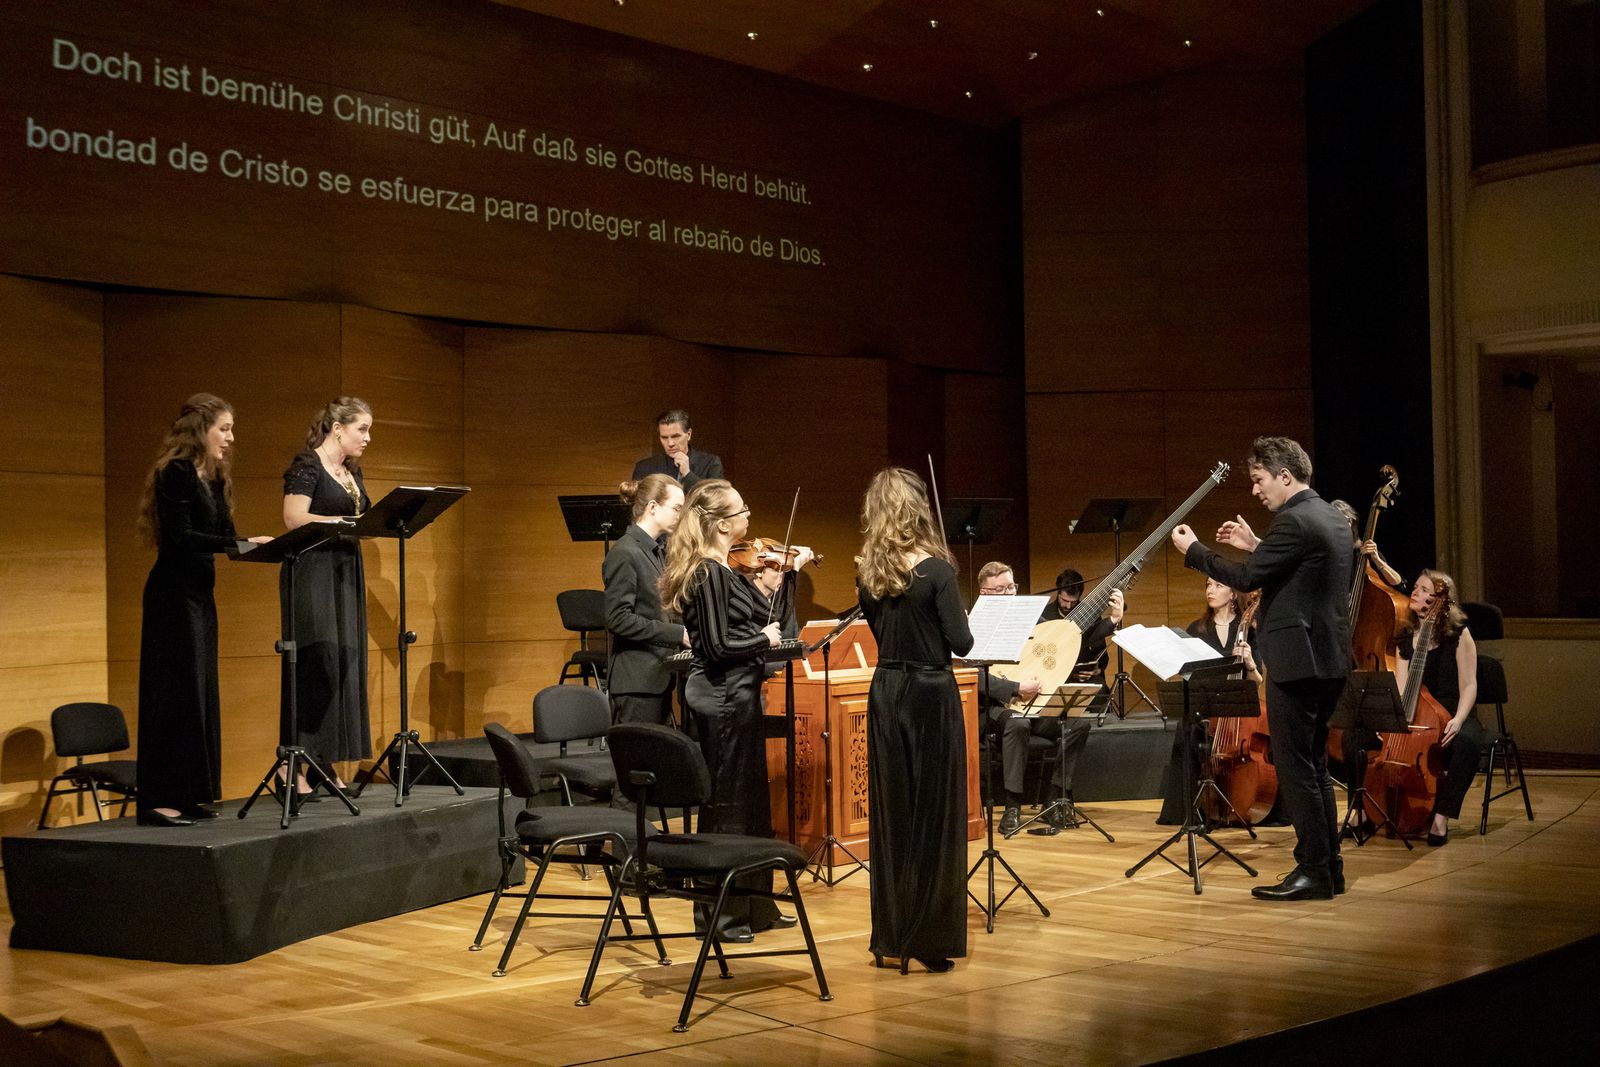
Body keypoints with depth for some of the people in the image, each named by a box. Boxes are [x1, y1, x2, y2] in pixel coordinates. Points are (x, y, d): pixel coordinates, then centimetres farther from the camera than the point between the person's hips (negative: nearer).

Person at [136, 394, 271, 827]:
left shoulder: (212, 478, 14)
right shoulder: (176, 474, -13)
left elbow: (222, 534, 12)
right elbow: (181, 538, -21)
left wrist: (257, 544, -3)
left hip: (199, 593, 9)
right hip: (173, 593, -9)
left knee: (201, 690, 10)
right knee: (175, 690, -8)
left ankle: (189, 794, 15)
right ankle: (159, 801, -5)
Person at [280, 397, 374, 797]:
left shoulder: (352, 473, 16)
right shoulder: (307, 467, -8)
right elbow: (294, 518, -19)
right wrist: (349, 522, -21)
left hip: (345, 576, 8)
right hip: (312, 575, -8)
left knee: (345, 666, 5)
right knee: (314, 664, -11)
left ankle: (326, 762, 10)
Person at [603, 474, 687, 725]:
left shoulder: (656, 552, 16)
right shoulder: (625, 554, -13)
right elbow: (618, 620, -19)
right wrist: (679, 633, -21)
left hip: (658, 677, 9)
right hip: (637, 679, -9)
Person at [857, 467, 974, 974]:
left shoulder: (868, 572, 2)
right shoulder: (935, 570, -14)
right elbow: (961, 643, -12)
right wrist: (955, 617, 6)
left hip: (885, 694, 5)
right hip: (931, 694, -5)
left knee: (890, 813, 11)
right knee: (933, 816, 2)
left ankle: (890, 936, 17)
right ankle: (926, 938, 5)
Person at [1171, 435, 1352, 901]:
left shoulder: (1295, 521, -17)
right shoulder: (1333, 518, 14)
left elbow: (1247, 578, -17)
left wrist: (1193, 551, -5)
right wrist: (1256, 545, 20)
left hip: (1297, 660, -10)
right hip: (1330, 659, 10)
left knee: (1295, 768, -4)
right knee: (1314, 765, 16)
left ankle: (1313, 871, -1)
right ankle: (1329, 867, 20)